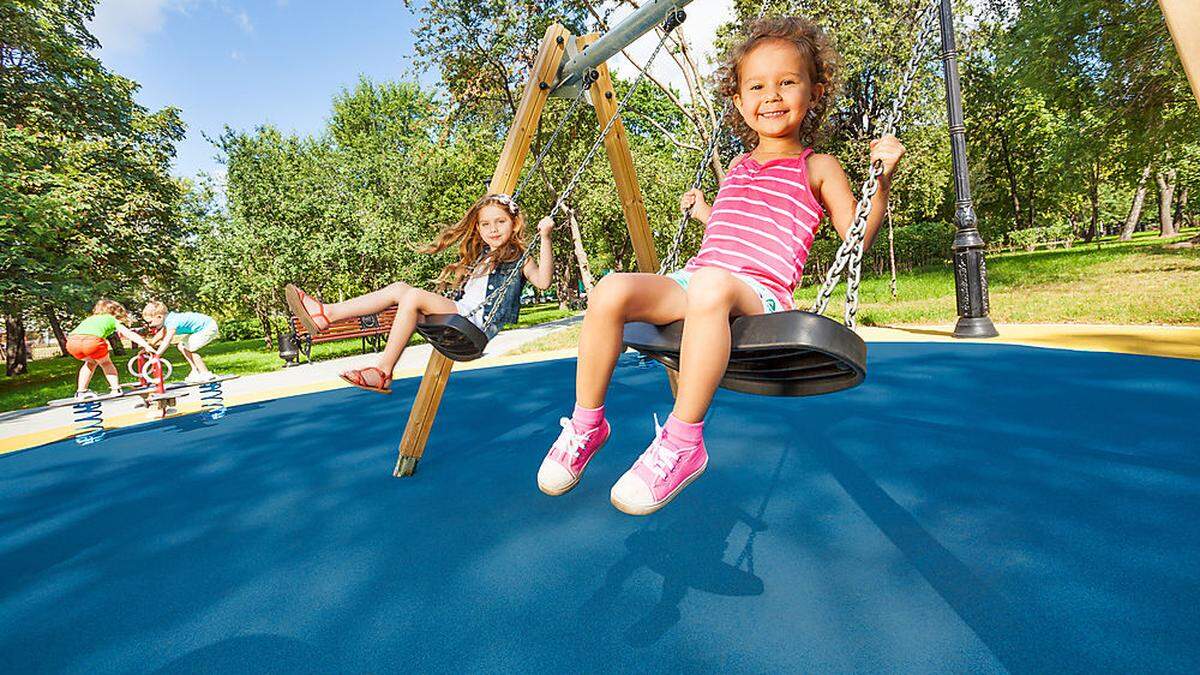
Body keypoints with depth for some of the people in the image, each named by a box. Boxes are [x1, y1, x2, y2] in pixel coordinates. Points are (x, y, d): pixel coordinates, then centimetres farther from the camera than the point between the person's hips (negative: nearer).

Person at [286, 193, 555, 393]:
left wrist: (545, 238, -21)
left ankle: (382, 372, -22)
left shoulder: (517, 257, 3)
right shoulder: (478, 255, 27)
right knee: (399, 288, -4)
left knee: (414, 296, -25)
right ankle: (325, 315, -8)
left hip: (478, 324, -8)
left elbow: (543, 281, -17)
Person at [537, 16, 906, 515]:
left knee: (712, 285, -42)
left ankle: (683, 442, -31)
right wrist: (704, 212, 40)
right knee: (611, 290, -22)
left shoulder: (818, 169, 12)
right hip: (691, 281, 5)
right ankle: (586, 425, -8)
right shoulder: (738, 167, 26)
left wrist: (881, 179, -5)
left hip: (760, 293, -5)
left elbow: (857, 239, 6)